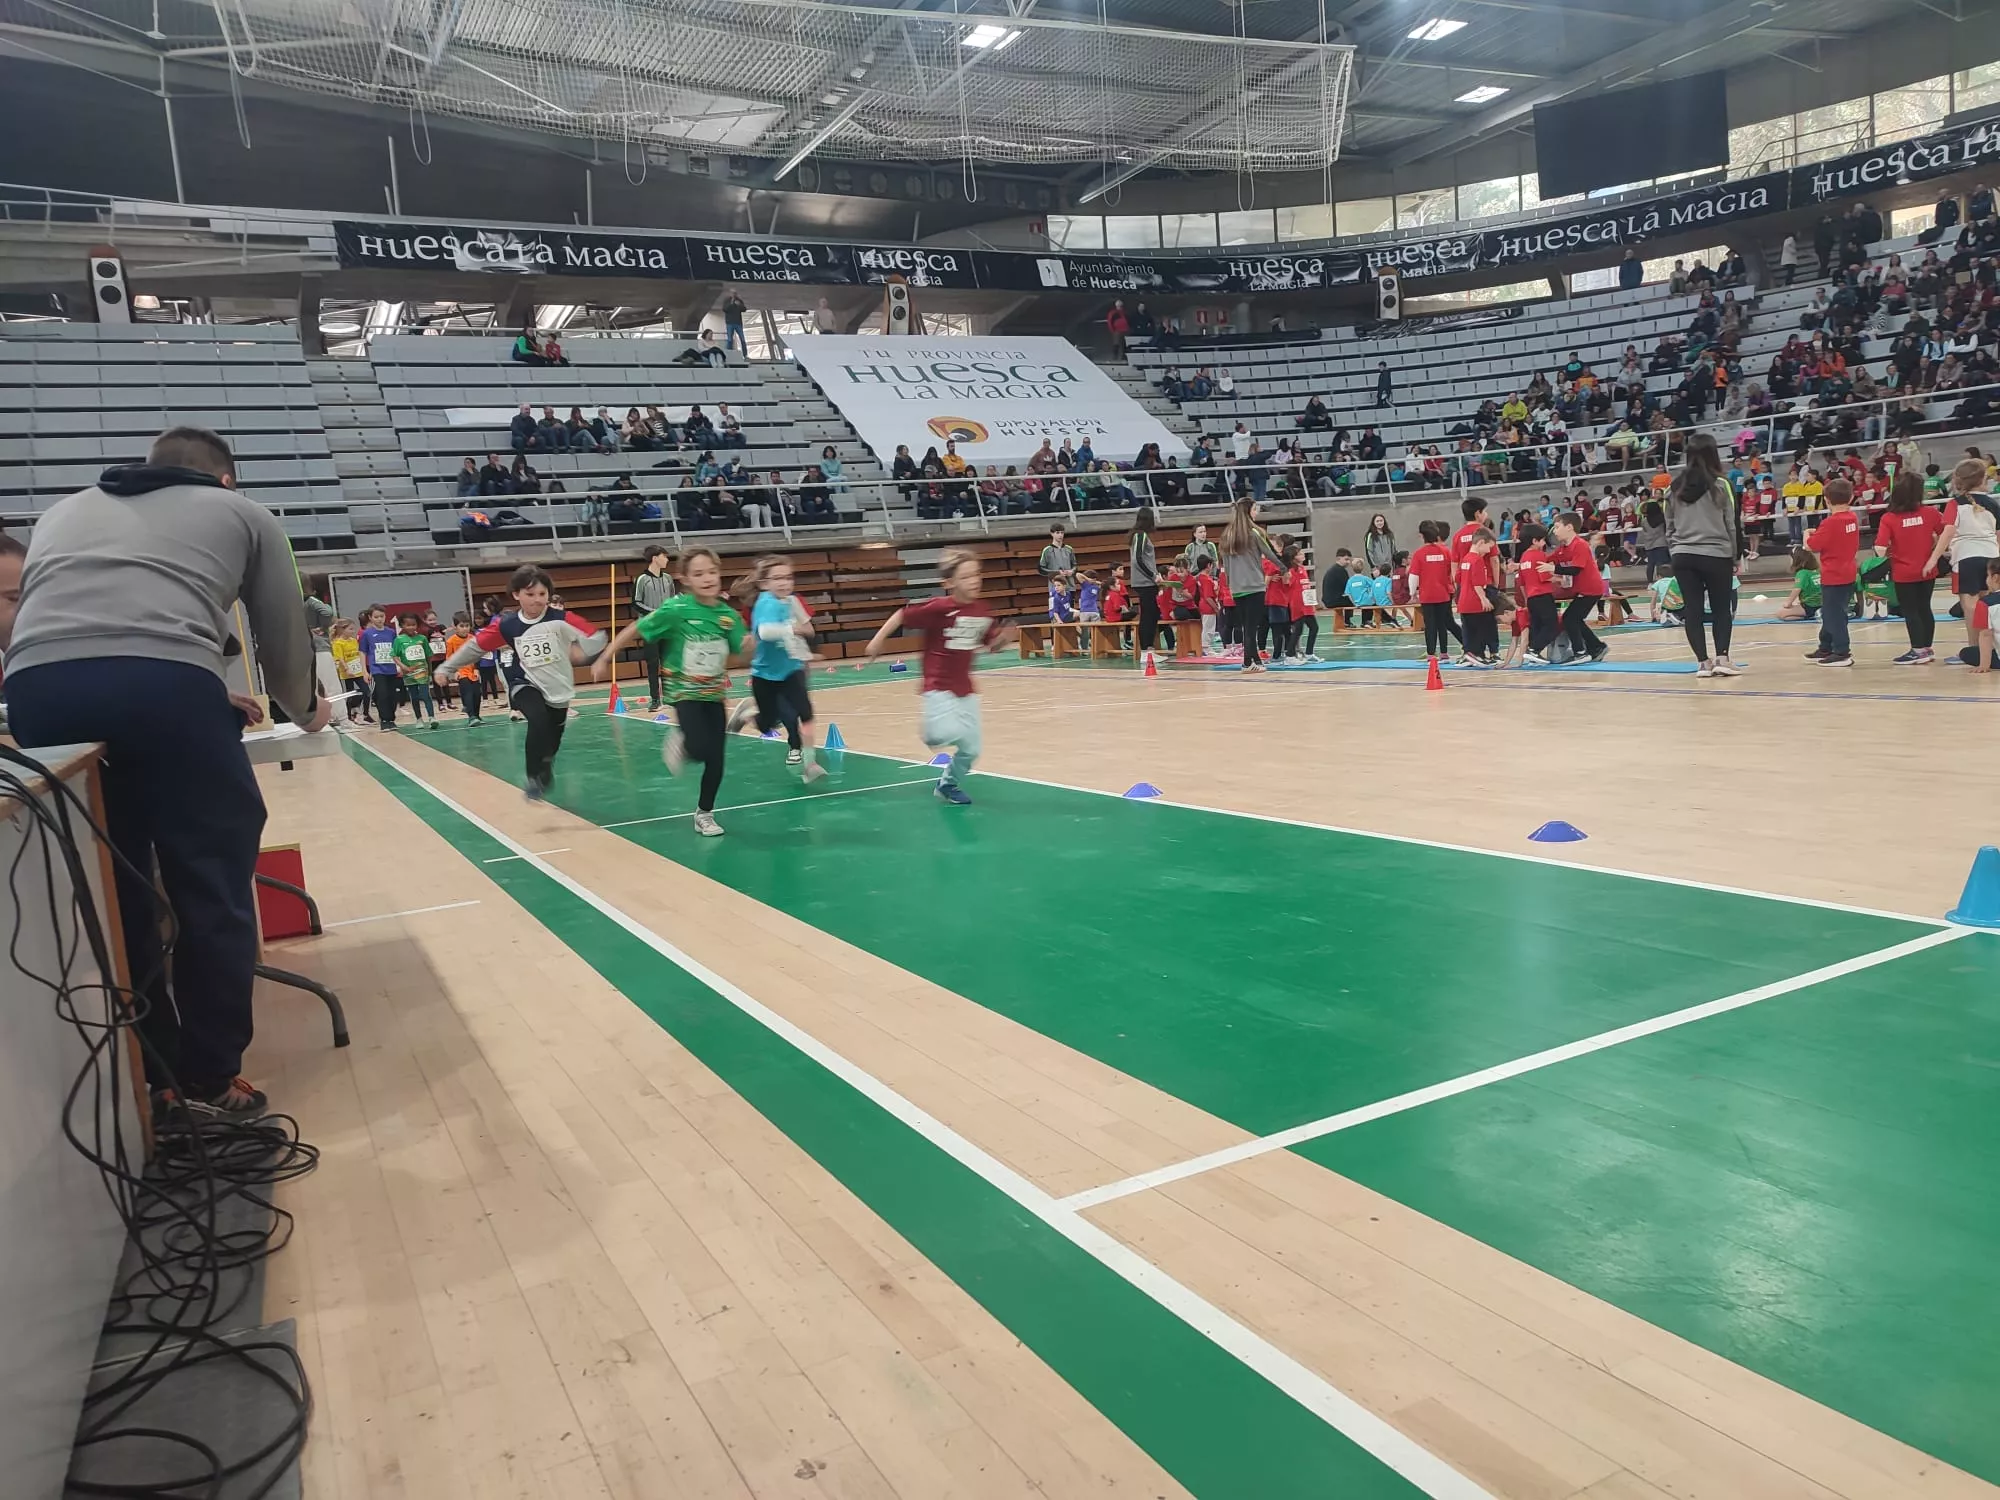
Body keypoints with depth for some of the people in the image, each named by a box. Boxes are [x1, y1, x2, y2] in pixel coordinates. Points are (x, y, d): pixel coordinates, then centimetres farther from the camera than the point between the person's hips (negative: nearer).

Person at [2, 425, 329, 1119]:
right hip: (164, 684, -4)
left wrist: (206, 697, 50)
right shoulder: (241, 512, 26)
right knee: (213, 891, 9)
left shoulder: (64, 510, 36)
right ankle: (209, 1082, 14)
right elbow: (284, 640, 29)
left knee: (112, 895, 15)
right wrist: (305, 710, 50)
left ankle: (149, 1082, 24)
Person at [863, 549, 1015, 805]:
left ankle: (949, 784, 34)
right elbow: (902, 615, -10)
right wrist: (878, 640, -5)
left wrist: (1003, 637, -11)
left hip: (965, 688, 6)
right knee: (950, 732, -28)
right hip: (939, 686, -6)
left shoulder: (984, 611, -2)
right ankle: (933, 733, 9)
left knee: (972, 747, 9)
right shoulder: (938, 608, -20)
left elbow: (990, 645, 10)